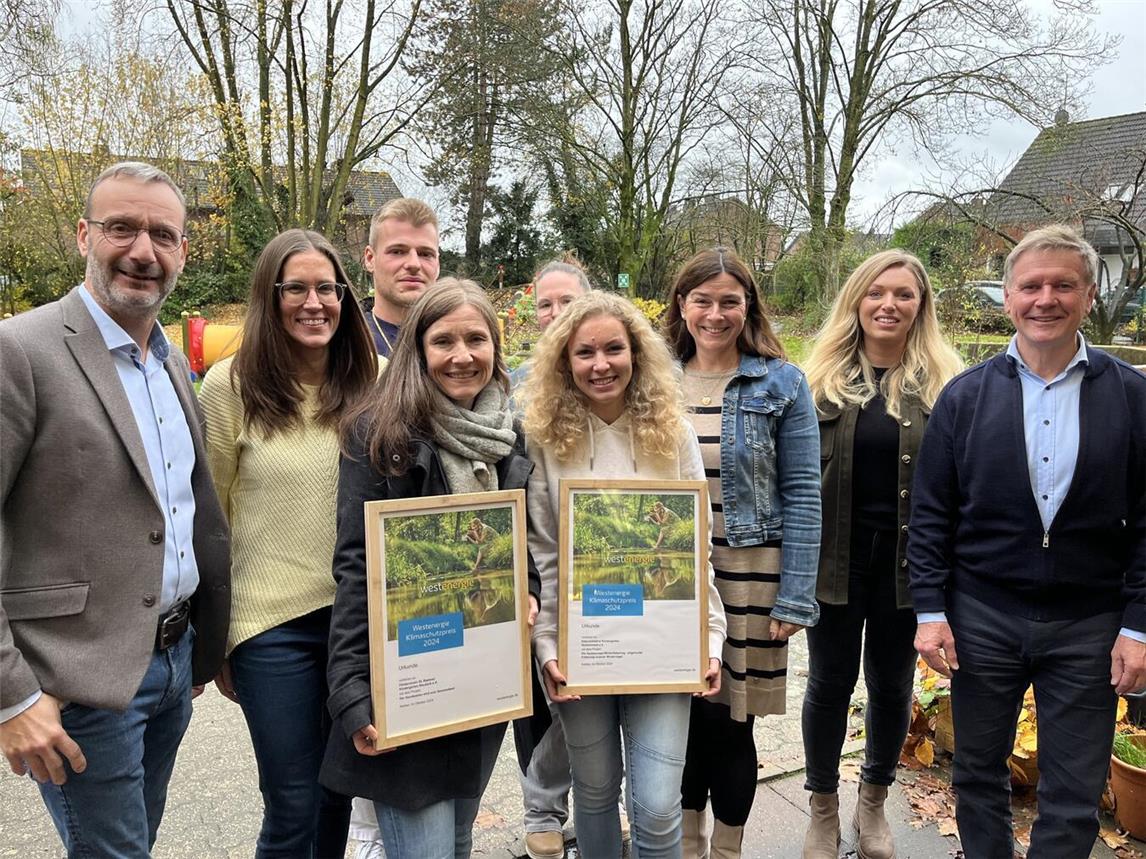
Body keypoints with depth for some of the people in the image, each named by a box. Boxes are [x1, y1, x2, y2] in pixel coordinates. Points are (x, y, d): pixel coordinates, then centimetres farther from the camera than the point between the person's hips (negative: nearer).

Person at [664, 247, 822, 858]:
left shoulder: (781, 384, -3)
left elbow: (802, 495, -5)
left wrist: (795, 597, -10)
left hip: (748, 574, -3)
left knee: (730, 721, 5)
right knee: (683, 713, 12)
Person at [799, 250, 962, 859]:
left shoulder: (945, 383, -2)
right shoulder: (823, 378, -1)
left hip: (907, 561, 0)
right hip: (835, 558, 0)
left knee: (891, 684, 15)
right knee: (830, 683, 12)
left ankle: (873, 803, 39)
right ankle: (824, 808, 33)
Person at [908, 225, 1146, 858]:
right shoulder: (965, 396, -1)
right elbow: (929, 514, 0)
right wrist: (931, 611, -4)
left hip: (1088, 627, 0)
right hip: (982, 620, 1)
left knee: (1073, 803, 11)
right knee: (979, 778, 16)